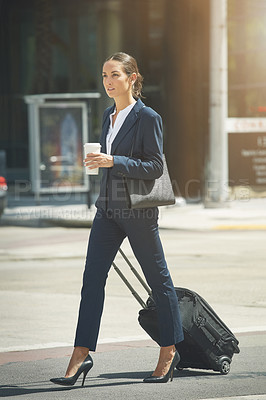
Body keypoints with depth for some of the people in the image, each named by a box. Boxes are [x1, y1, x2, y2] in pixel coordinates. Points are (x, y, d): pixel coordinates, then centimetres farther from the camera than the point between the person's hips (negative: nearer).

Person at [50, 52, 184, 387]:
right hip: (108, 208, 7)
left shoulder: (147, 117, -10)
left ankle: (169, 352, 17)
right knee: (92, 279, -1)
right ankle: (81, 356, -2)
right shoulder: (109, 115, 12)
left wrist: (112, 162, -23)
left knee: (158, 280, 5)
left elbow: (156, 166, -14)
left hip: (138, 211, -7)